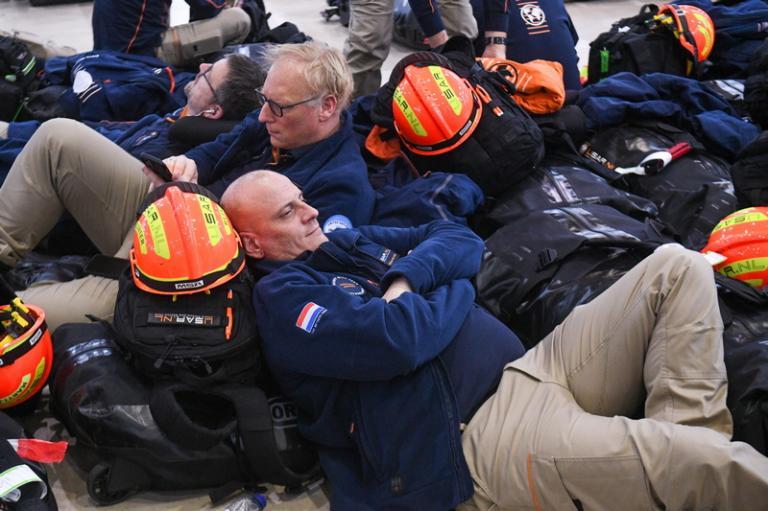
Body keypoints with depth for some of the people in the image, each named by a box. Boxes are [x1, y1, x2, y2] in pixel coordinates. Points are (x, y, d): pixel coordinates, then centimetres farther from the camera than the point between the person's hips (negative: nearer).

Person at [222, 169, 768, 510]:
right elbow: (397, 341, -19)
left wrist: (407, 279, -4)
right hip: (477, 435, -10)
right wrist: (455, 288, 1)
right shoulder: (281, 297, -3)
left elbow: (461, 239, 17)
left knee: (676, 268, 0)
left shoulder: (352, 241, 23)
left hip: (530, 366, 10)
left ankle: (689, 441, -12)